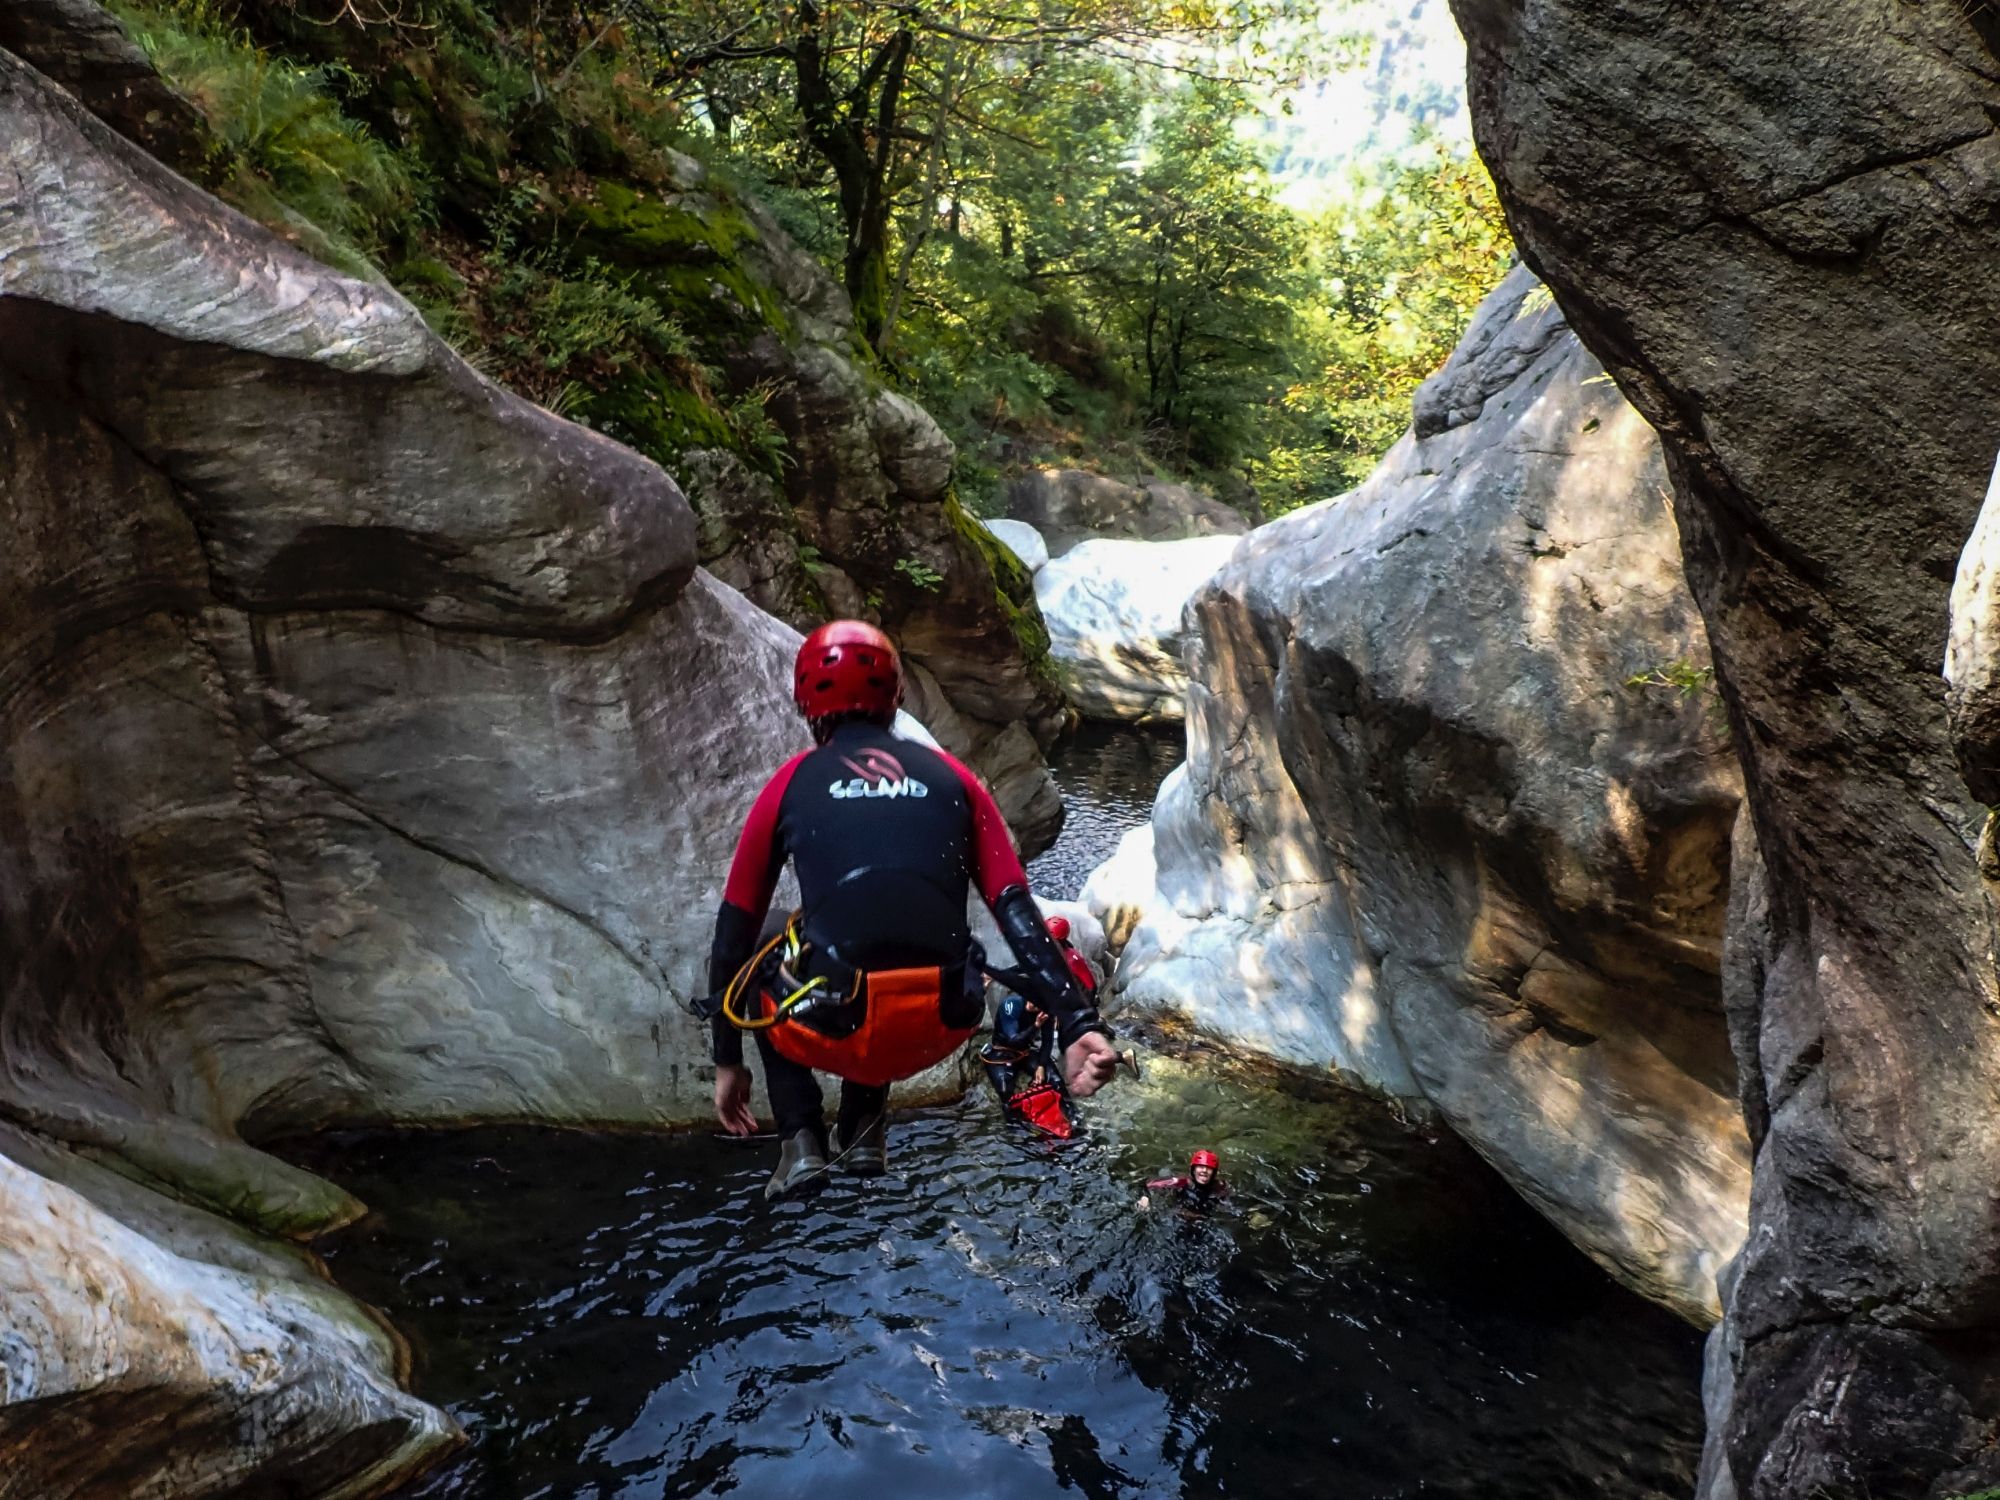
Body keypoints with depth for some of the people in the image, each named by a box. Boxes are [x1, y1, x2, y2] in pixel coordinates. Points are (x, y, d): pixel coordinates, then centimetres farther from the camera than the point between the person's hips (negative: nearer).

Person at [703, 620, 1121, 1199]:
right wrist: (1078, 1025, -1)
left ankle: (801, 1140, 17)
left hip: (834, 1033, -3)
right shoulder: (953, 779, 13)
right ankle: (863, 1129, 27)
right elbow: (1019, 914, 2)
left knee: (760, 967, 33)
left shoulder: (792, 782, 9)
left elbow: (734, 930, 14)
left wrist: (727, 1062, 23)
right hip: (941, 1031, 3)